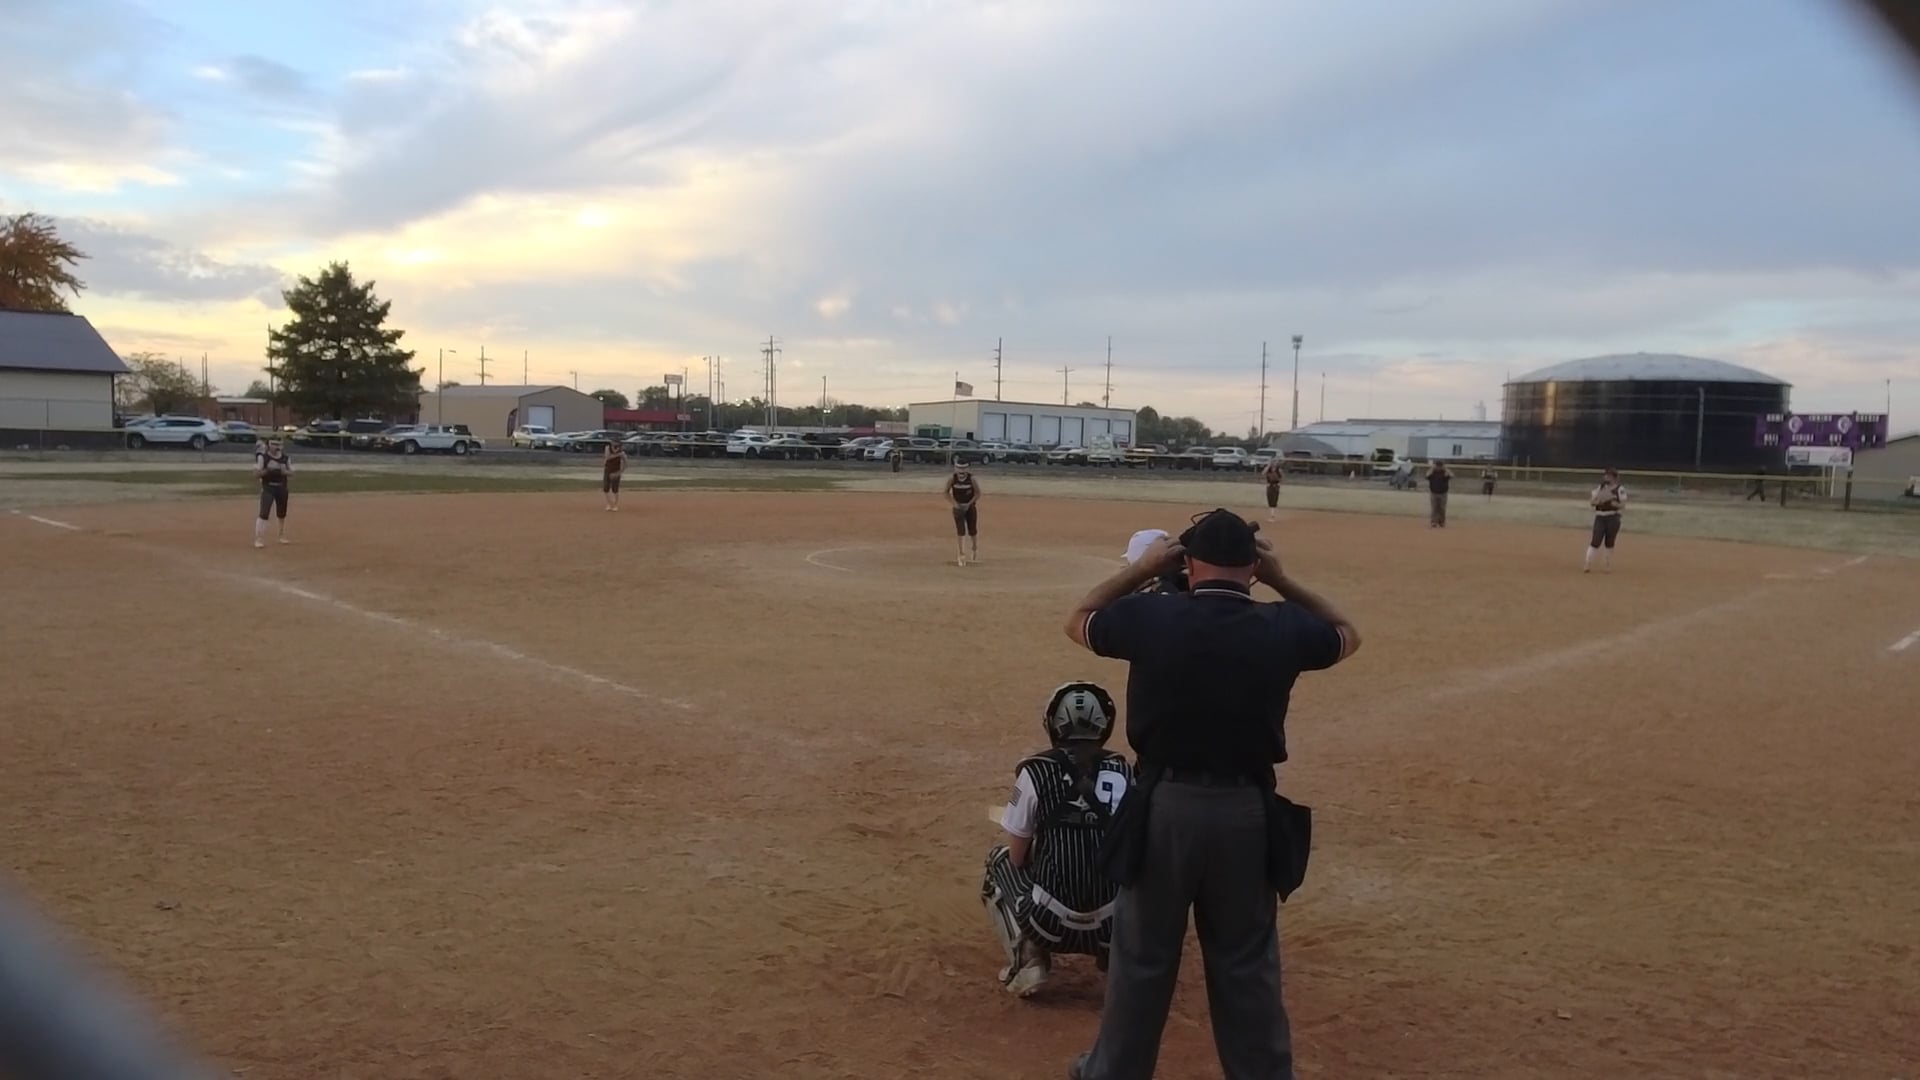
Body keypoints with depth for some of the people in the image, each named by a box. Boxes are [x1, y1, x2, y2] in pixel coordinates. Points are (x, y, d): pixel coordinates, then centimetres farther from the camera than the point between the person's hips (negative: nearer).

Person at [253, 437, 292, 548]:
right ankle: (258, 539, -12)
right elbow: (256, 473, -10)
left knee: (282, 514, 17)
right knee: (264, 514, -14)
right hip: (268, 488, -4)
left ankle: (282, 536, 36)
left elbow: (291, 473, 7)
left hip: (282, 488, 4)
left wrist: (285, 471, -13)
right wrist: (268, 469, -24)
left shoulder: (285, 458, 4)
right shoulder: (262, 457, -6)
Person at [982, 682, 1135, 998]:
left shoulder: (1035, 771, -4)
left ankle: (1027, 960, 8)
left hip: (1051, 920, -3)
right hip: (1114, 922, 3)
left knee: (1000, 859, 26)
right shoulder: (1122, 771, 5)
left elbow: (1017, 858, 3)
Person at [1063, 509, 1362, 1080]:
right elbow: (1347, 635, 17)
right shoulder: (1282, 627, -6)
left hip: (1163, 806, -1)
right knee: (1247, 965, 14)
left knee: (1142, 956, 15)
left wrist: (1141, 569, 12)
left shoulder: (1150, 617, -10)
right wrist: (1282, 580, 12)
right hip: (1246, 810, 1)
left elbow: (1077, 620, 11)